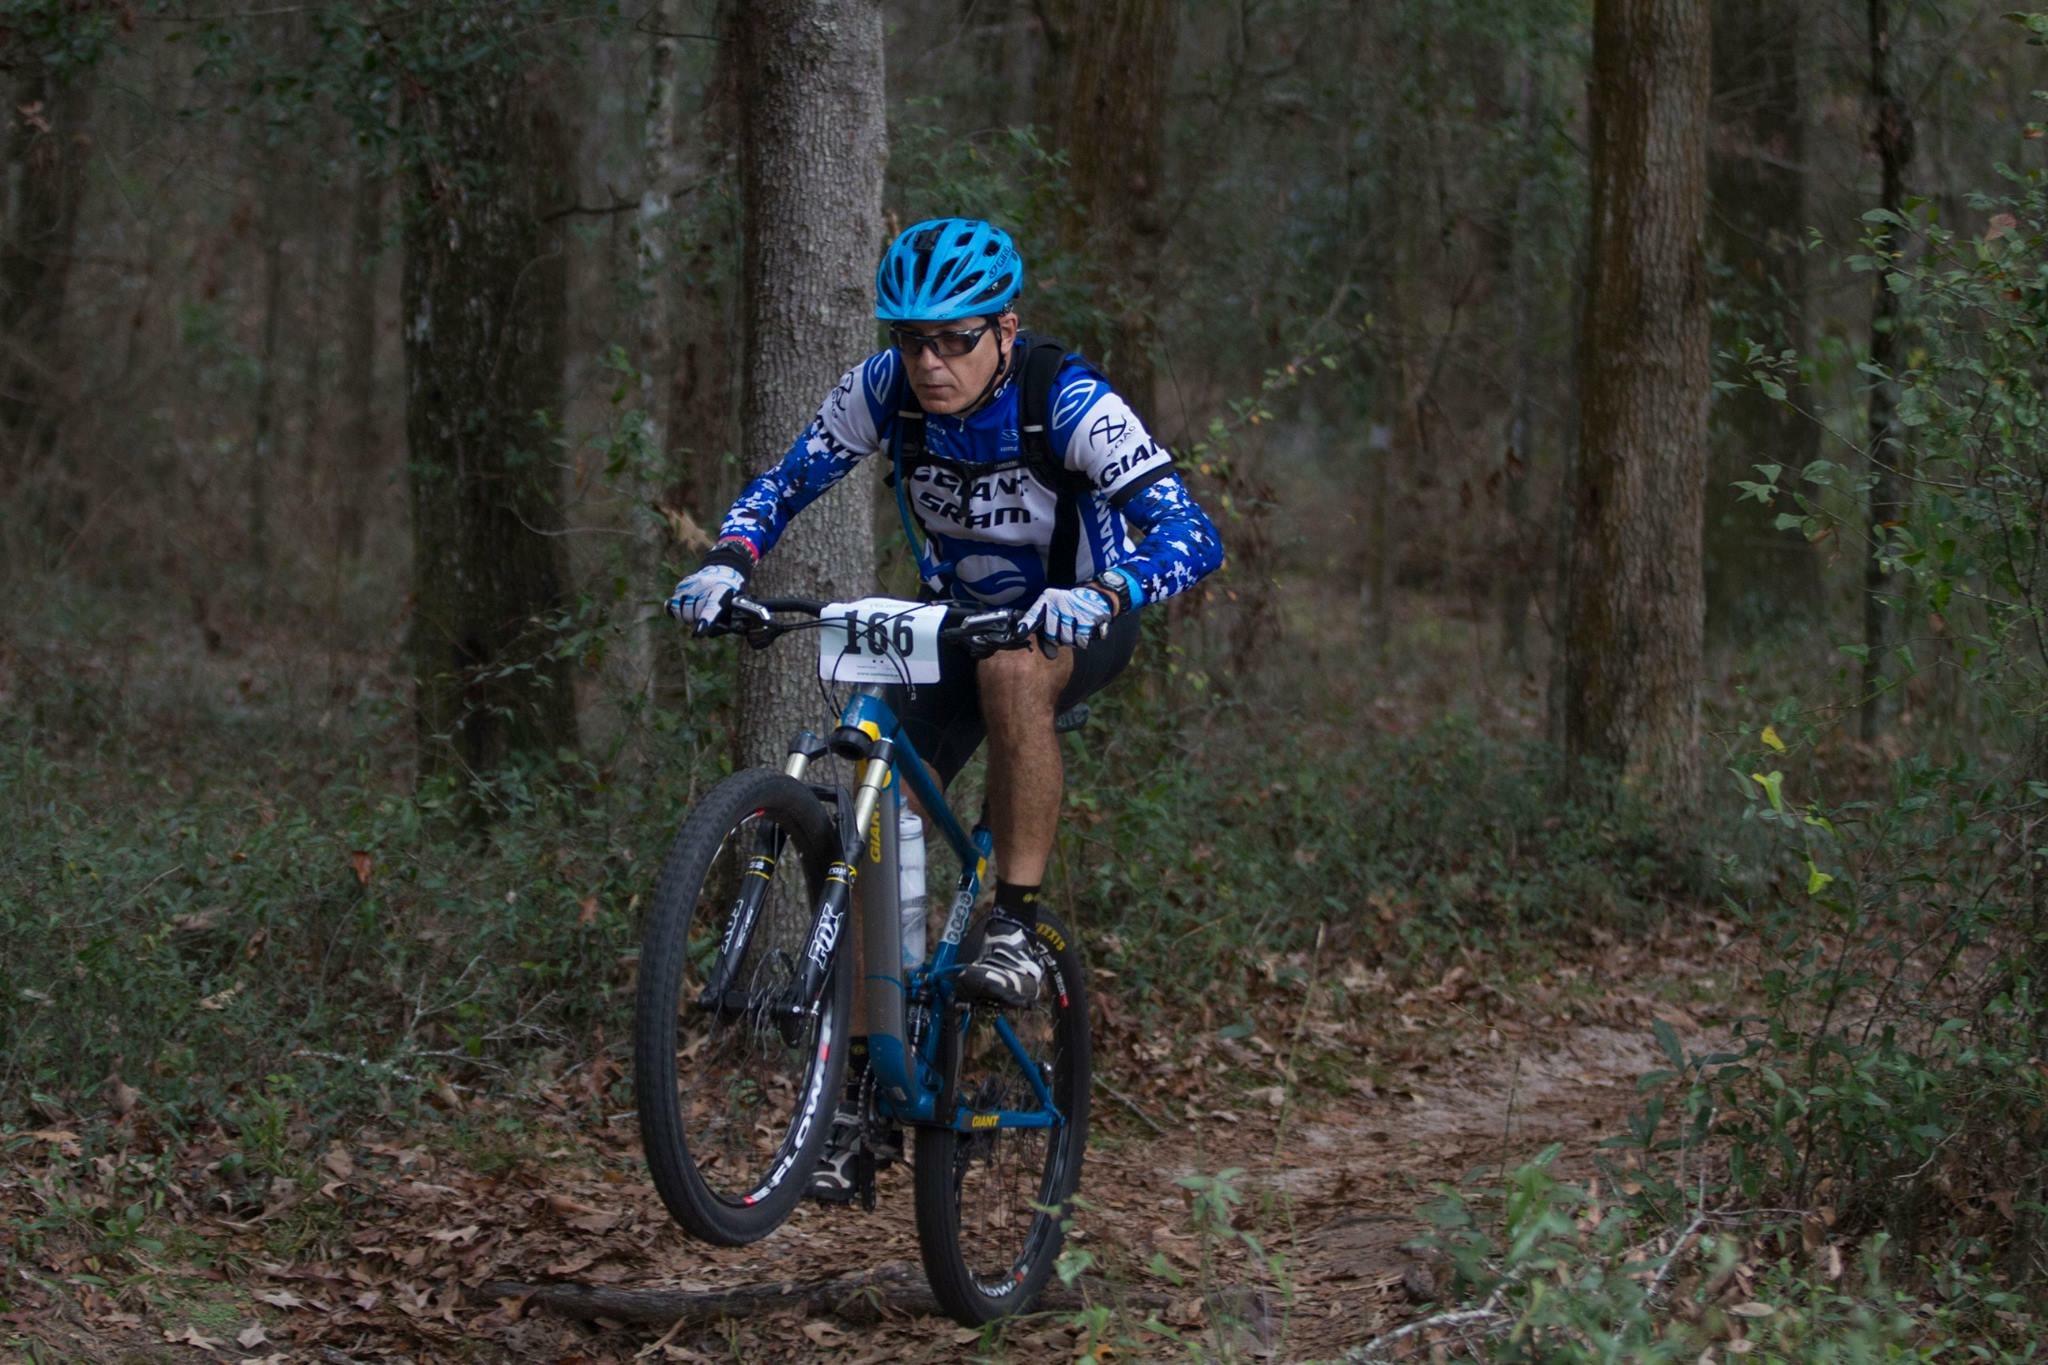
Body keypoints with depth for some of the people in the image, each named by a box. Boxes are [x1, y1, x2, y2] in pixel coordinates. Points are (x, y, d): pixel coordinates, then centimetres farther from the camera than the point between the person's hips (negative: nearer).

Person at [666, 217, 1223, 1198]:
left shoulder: (1070, 402, -28)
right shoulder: (883, 390, -17)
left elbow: (1191, 534, -35)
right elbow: (783, 486, -7)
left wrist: (1103, 595, -54)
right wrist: (726, 564, -27)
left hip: (1076, 622, -4)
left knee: (1012, 668, -40)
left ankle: (1015, 925, -28)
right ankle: (861, 1081, -2)